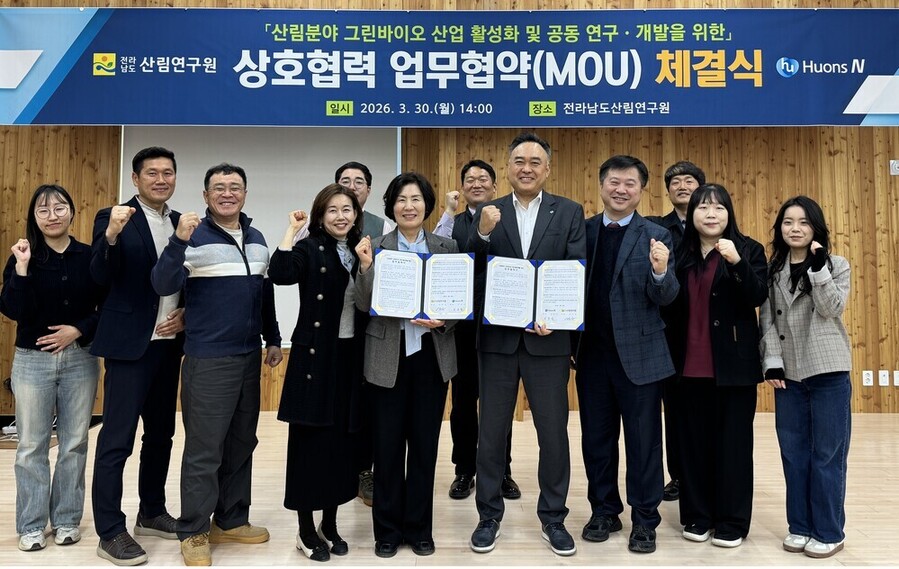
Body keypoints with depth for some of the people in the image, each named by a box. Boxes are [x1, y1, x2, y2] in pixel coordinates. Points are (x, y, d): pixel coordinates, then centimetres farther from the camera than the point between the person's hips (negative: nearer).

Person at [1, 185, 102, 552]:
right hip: (33, 361, -1)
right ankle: (31, 525, 18)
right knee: (32, 446, 5)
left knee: (74, 443, 8)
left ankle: (67, 520, 21)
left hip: (80, 359, 1)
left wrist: (79, 330, -12)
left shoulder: (89, 256, 1)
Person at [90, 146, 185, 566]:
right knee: (117, 439, -1)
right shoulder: (113, 217, -6)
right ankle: (110, 533, 9)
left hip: (169, 343, 6)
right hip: (129, 344, -6)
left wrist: (185, 313, -3)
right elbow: (101, 278, -17)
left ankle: (152, 513, 30)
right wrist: (111, 236, -33)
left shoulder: (182, 222, 9)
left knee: (160, 433, 15)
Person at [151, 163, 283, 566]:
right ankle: (194, 532, 14)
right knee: (204, 449, 0)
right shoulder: (195, 237, -7)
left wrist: (273, 339, 18)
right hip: (208, 359, -6)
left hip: (249, 356, 7)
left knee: (241, 444, 14)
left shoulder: (257, 239, 12)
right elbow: (163, 285, -18)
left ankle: (232, 521, 28)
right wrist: (179, 240, -31)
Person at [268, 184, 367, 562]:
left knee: (343, 440, 11)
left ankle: (330, 524, 27)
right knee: (311, 440, 2)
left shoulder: (362, 250, 10)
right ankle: (306, 530, 17)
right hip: (315, 356, -5)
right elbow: (279, 275, -24)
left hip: (351, 355, 5)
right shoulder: (310, 249, -3)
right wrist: (291, 230, -17)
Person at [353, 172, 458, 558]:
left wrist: (442, 321, -14)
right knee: (387, 445, 7)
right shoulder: (375, 247, 0)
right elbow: (364, 305, -5)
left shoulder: (447, 247, 4)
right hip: (388, 357, -1)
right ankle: (387, 529, 24)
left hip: (432, 355, 1)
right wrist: (366, 266, -19)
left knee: (424, 444, 10)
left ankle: (419, 527, 26)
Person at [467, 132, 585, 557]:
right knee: (491, 432, 10)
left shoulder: (569, 212, 3)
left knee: (554, 431, 9)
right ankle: (489, 516, 25)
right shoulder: (487, 213, 5)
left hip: (548, 336, 0)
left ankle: (553, 518, 26)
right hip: (497, 337, 1)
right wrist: (482, 233, -21)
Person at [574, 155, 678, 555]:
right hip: (592, 351, 3)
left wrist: (660, 272, -30)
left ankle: (644, 519, 21)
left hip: (640, 353, -3)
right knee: (596, 437, 14)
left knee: (643, 440, 7)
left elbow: (666, 298, -9)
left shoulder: (656, 236, -3)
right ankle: (604, 510, 30)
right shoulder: (581, 230, 5)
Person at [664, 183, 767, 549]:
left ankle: (732, 522, 17)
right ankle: (697, 516, 23)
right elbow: (670, 307, 10)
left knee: (732, 441, 4)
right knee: (694, 440, 10)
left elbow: (758, 297, -15)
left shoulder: (748, 249, -1)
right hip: (691, 364, 3)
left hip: (734, 363, -3)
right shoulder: (681, 253, 7)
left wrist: (737, 263, -28)